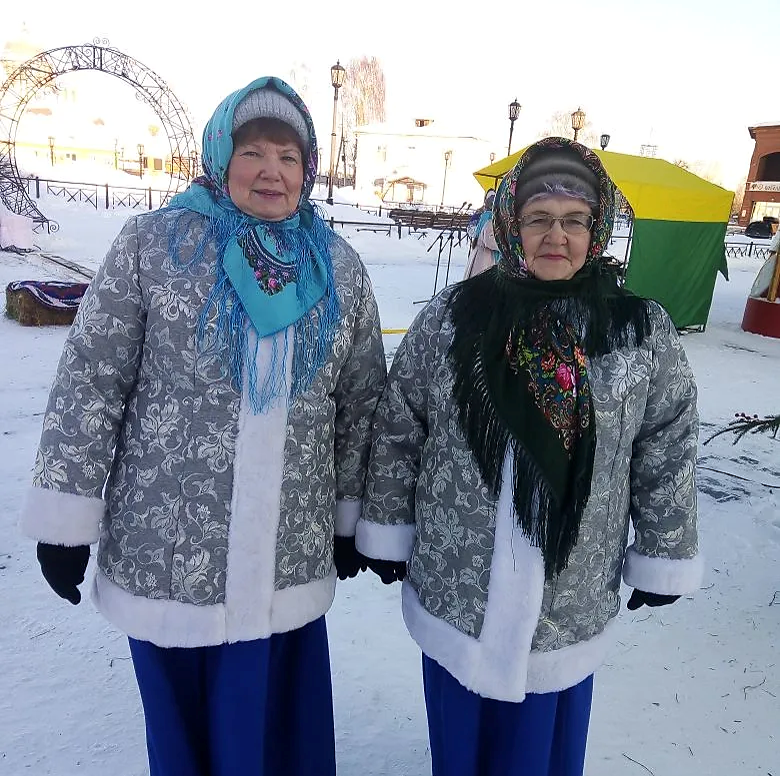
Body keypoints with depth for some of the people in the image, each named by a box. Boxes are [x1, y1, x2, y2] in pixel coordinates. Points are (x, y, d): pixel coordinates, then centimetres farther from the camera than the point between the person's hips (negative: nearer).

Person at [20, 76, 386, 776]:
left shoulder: (340, 268, 5)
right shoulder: (154, 244, -4)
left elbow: (361, 403, 9)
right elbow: (89, 382, -4)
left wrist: (352, 518, 12)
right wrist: (66, 518, -4)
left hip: (290, 566, 2)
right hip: (165, 553, -1)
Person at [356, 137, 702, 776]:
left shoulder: (644, 333, -6)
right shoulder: (452, 317, -7)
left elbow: (668, 455, 2)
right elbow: (397, 431, 0)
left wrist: (664, 561, 6)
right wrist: (388, 533, 3)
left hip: (571, 607, 0)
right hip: (454, 593, 1)